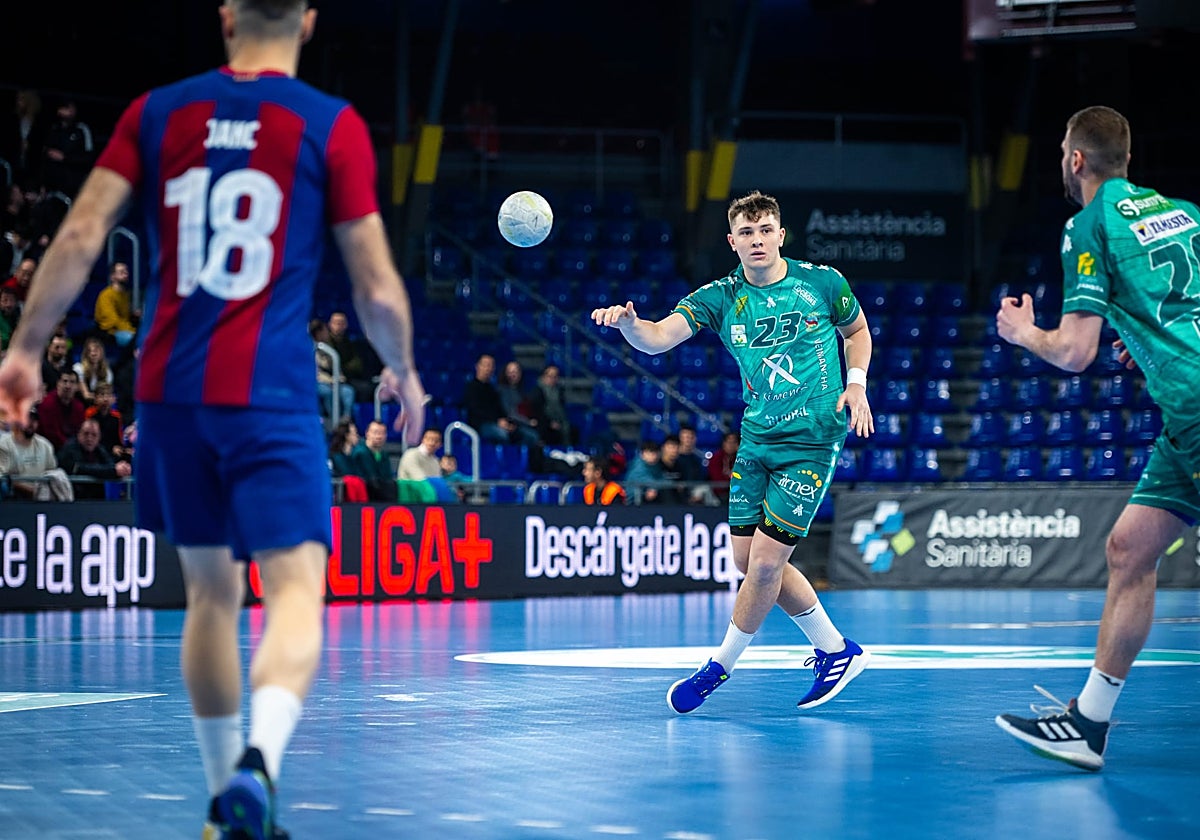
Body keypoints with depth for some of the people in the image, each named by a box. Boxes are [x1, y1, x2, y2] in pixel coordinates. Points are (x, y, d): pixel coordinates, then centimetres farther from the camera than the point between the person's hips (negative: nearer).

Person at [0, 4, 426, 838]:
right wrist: (403, 372, 17)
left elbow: (80, 236, 1)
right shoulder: (333, 125, -2)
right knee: (296, 590, -9)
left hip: (168, 391, 4)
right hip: (271, 394, -4)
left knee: (211, 591, 18)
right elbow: (378, 289, 0)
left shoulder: (159, 111, 8)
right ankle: (260, 759, -36)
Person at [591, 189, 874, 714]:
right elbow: (657, 338, -18)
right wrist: (626, 322, -40)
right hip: (756, 440, 4)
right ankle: (835, 651, 24)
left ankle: (719, 668, 9)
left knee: (765, 561, -9)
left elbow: (857, 331, 14)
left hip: (812, 440, -4)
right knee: (748, 560, 7)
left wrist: (856, 383, -4)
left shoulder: (823, 283, -5)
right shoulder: (720, 298, -3)